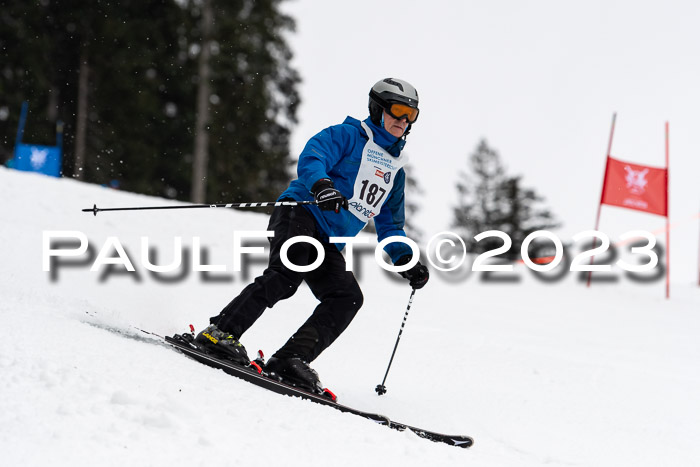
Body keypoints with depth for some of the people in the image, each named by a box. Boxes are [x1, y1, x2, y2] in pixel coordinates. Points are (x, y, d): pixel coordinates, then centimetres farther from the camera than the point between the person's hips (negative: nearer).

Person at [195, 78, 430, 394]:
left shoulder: (395, 170, 25)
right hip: (299, 216, -7)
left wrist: (405, 260, 13)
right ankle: (220, 332, -31)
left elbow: (389, 226, 30)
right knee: (287, 275, -32)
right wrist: (321, 185, -35)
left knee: (348, 298, -17)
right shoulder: (348, 135, 4)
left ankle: (290, 360, -25)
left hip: (327, 245, 7)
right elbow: (311, 158, -13)